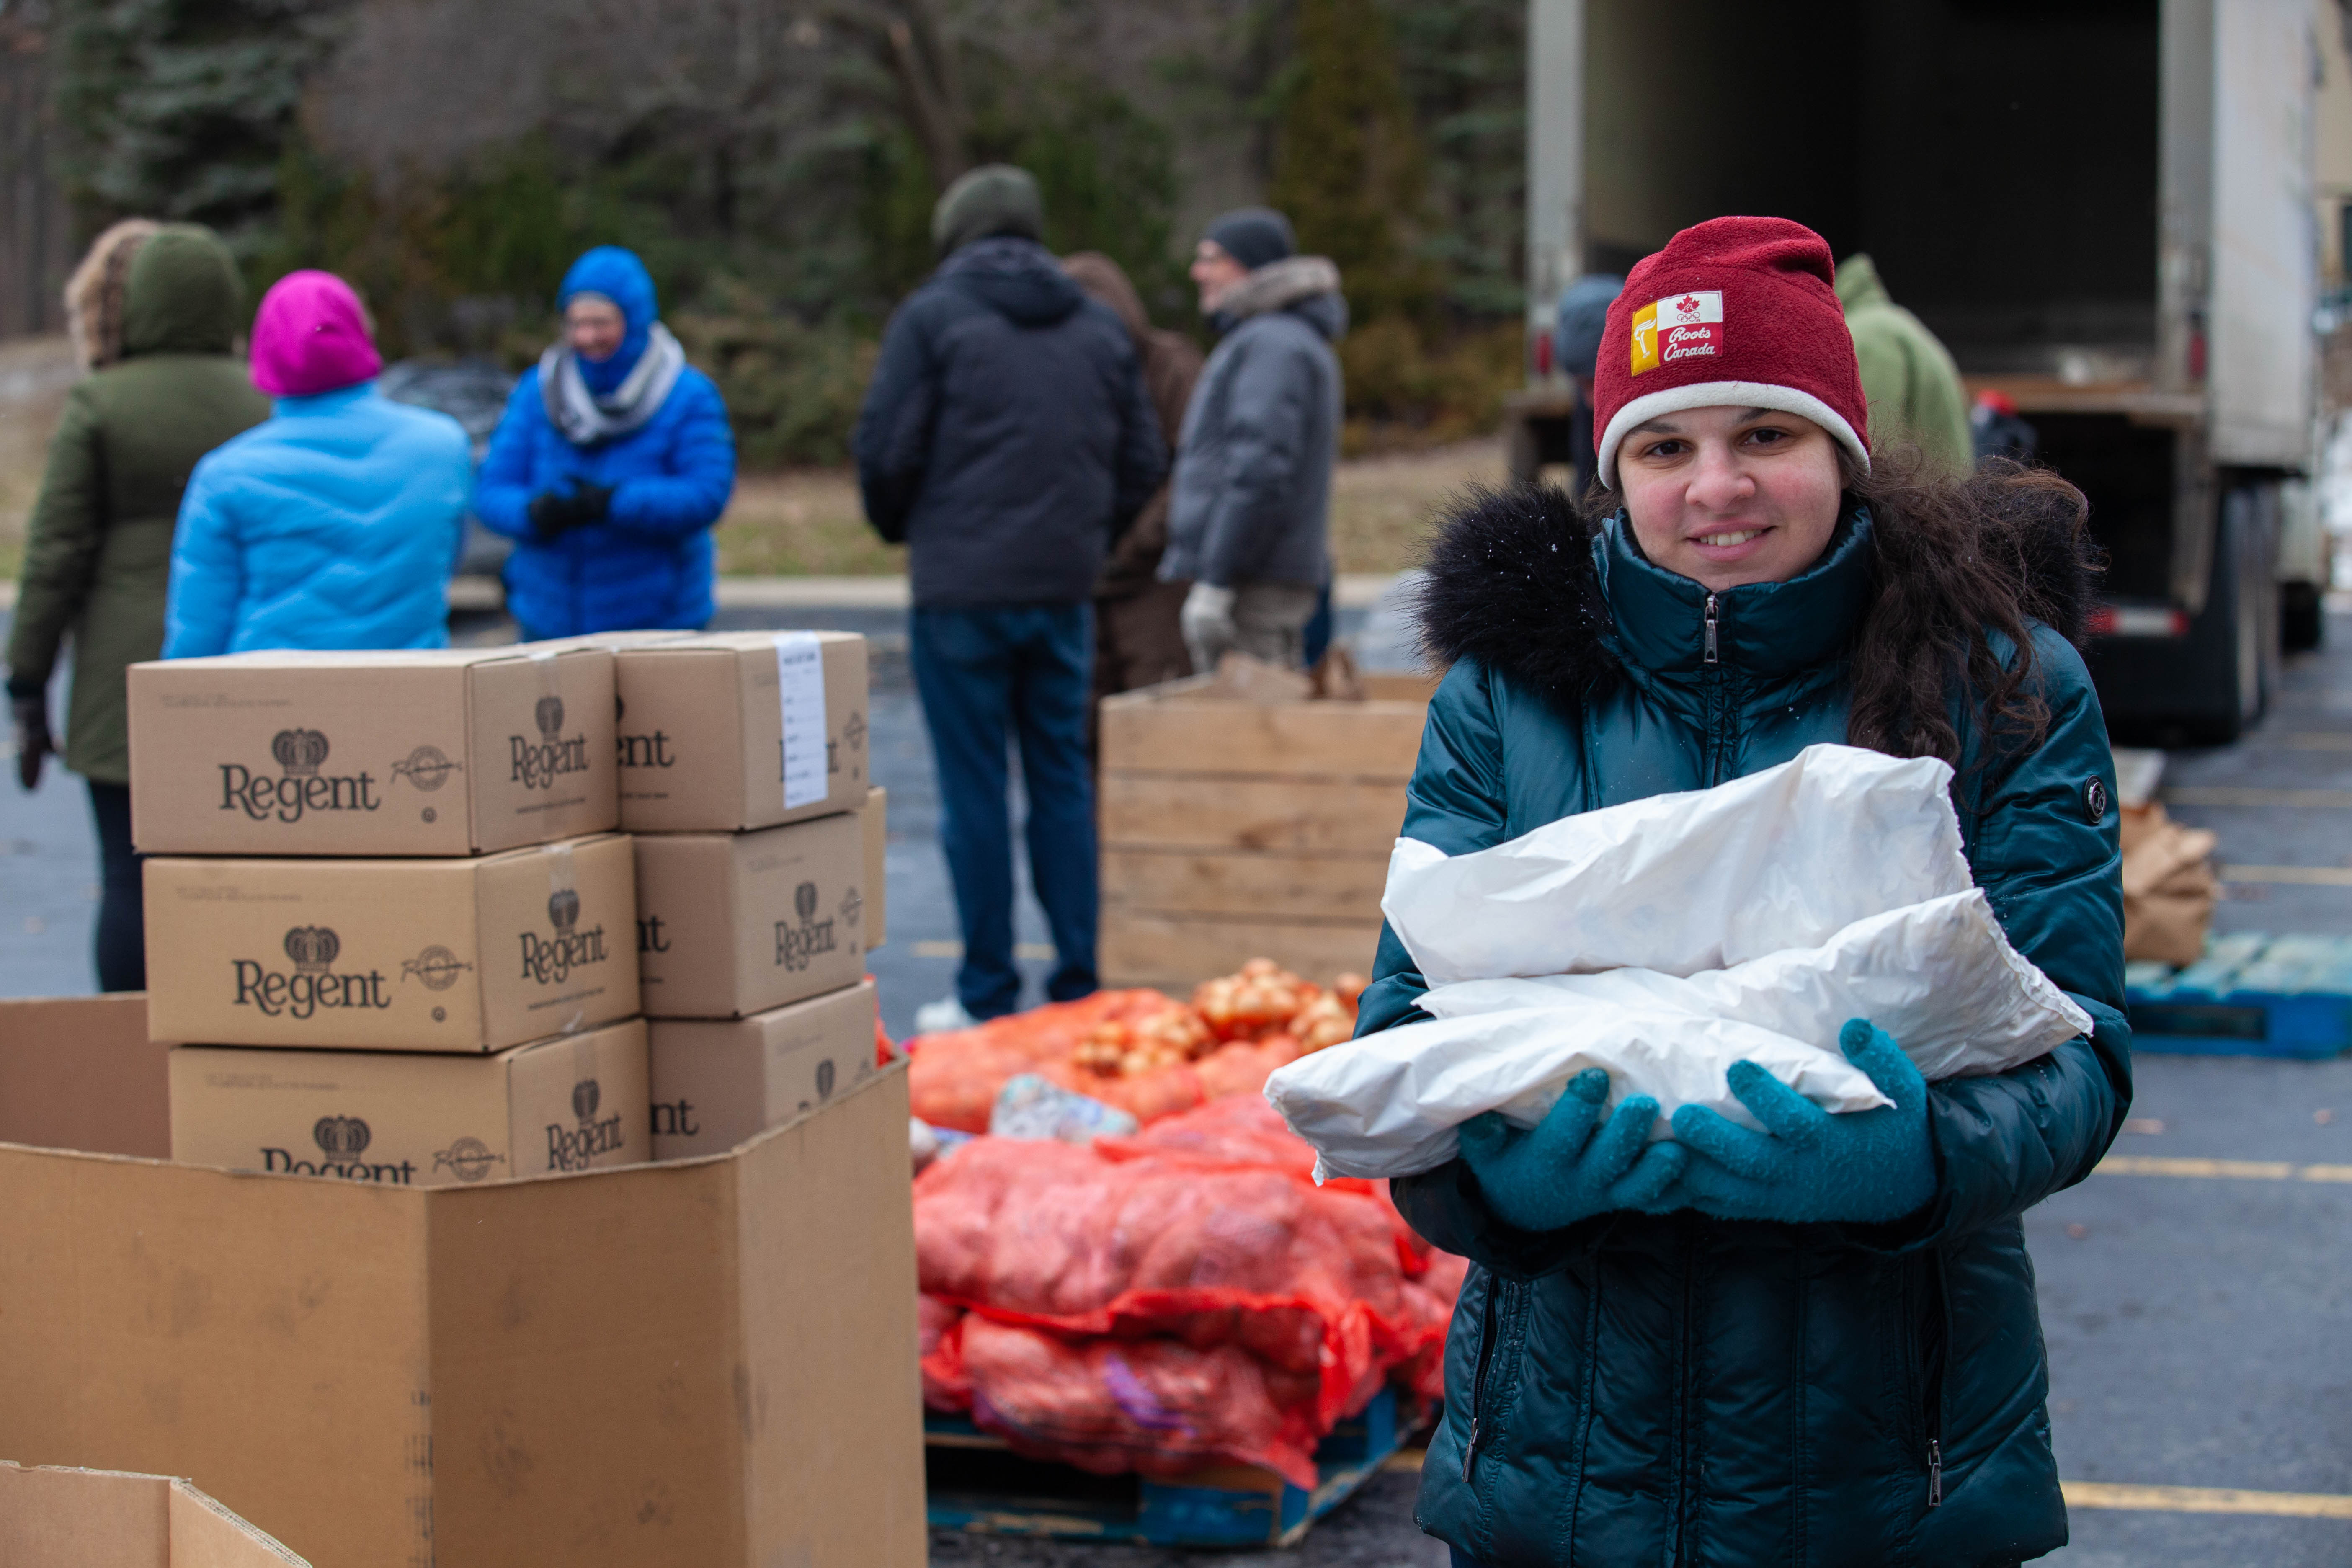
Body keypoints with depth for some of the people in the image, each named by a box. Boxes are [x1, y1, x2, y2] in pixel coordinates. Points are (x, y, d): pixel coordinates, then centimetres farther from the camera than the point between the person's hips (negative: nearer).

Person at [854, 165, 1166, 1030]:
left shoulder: (932, 316, -4)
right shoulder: (1100, 325, 11)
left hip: (962, 589, -4)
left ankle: (987, 996, 3)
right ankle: (1076, 988, 11)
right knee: (1062, 779, 10)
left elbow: (885, 449, -7)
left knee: (973, 792, 0)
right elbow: (1144, 462, 11)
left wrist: (899, 528, 12)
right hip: (1066, 591, 4)